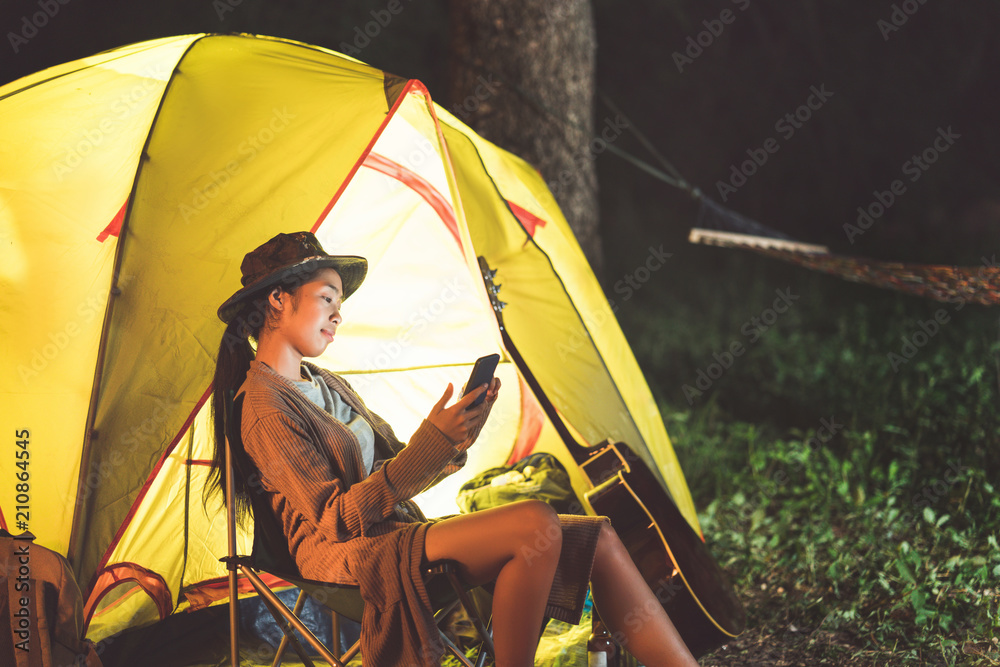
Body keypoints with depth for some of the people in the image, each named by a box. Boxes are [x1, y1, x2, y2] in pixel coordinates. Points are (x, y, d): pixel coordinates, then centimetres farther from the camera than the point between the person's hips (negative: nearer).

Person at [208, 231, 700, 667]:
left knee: (595, 539, -5)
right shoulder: (264, 409, -10)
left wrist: (453, 440, -2)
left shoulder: (326, 385, 19)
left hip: (394, 537, 9)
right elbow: (335, 518, -17)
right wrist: (430, 442, -22)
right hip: (347, 558, -9)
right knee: (535, 524, -29)